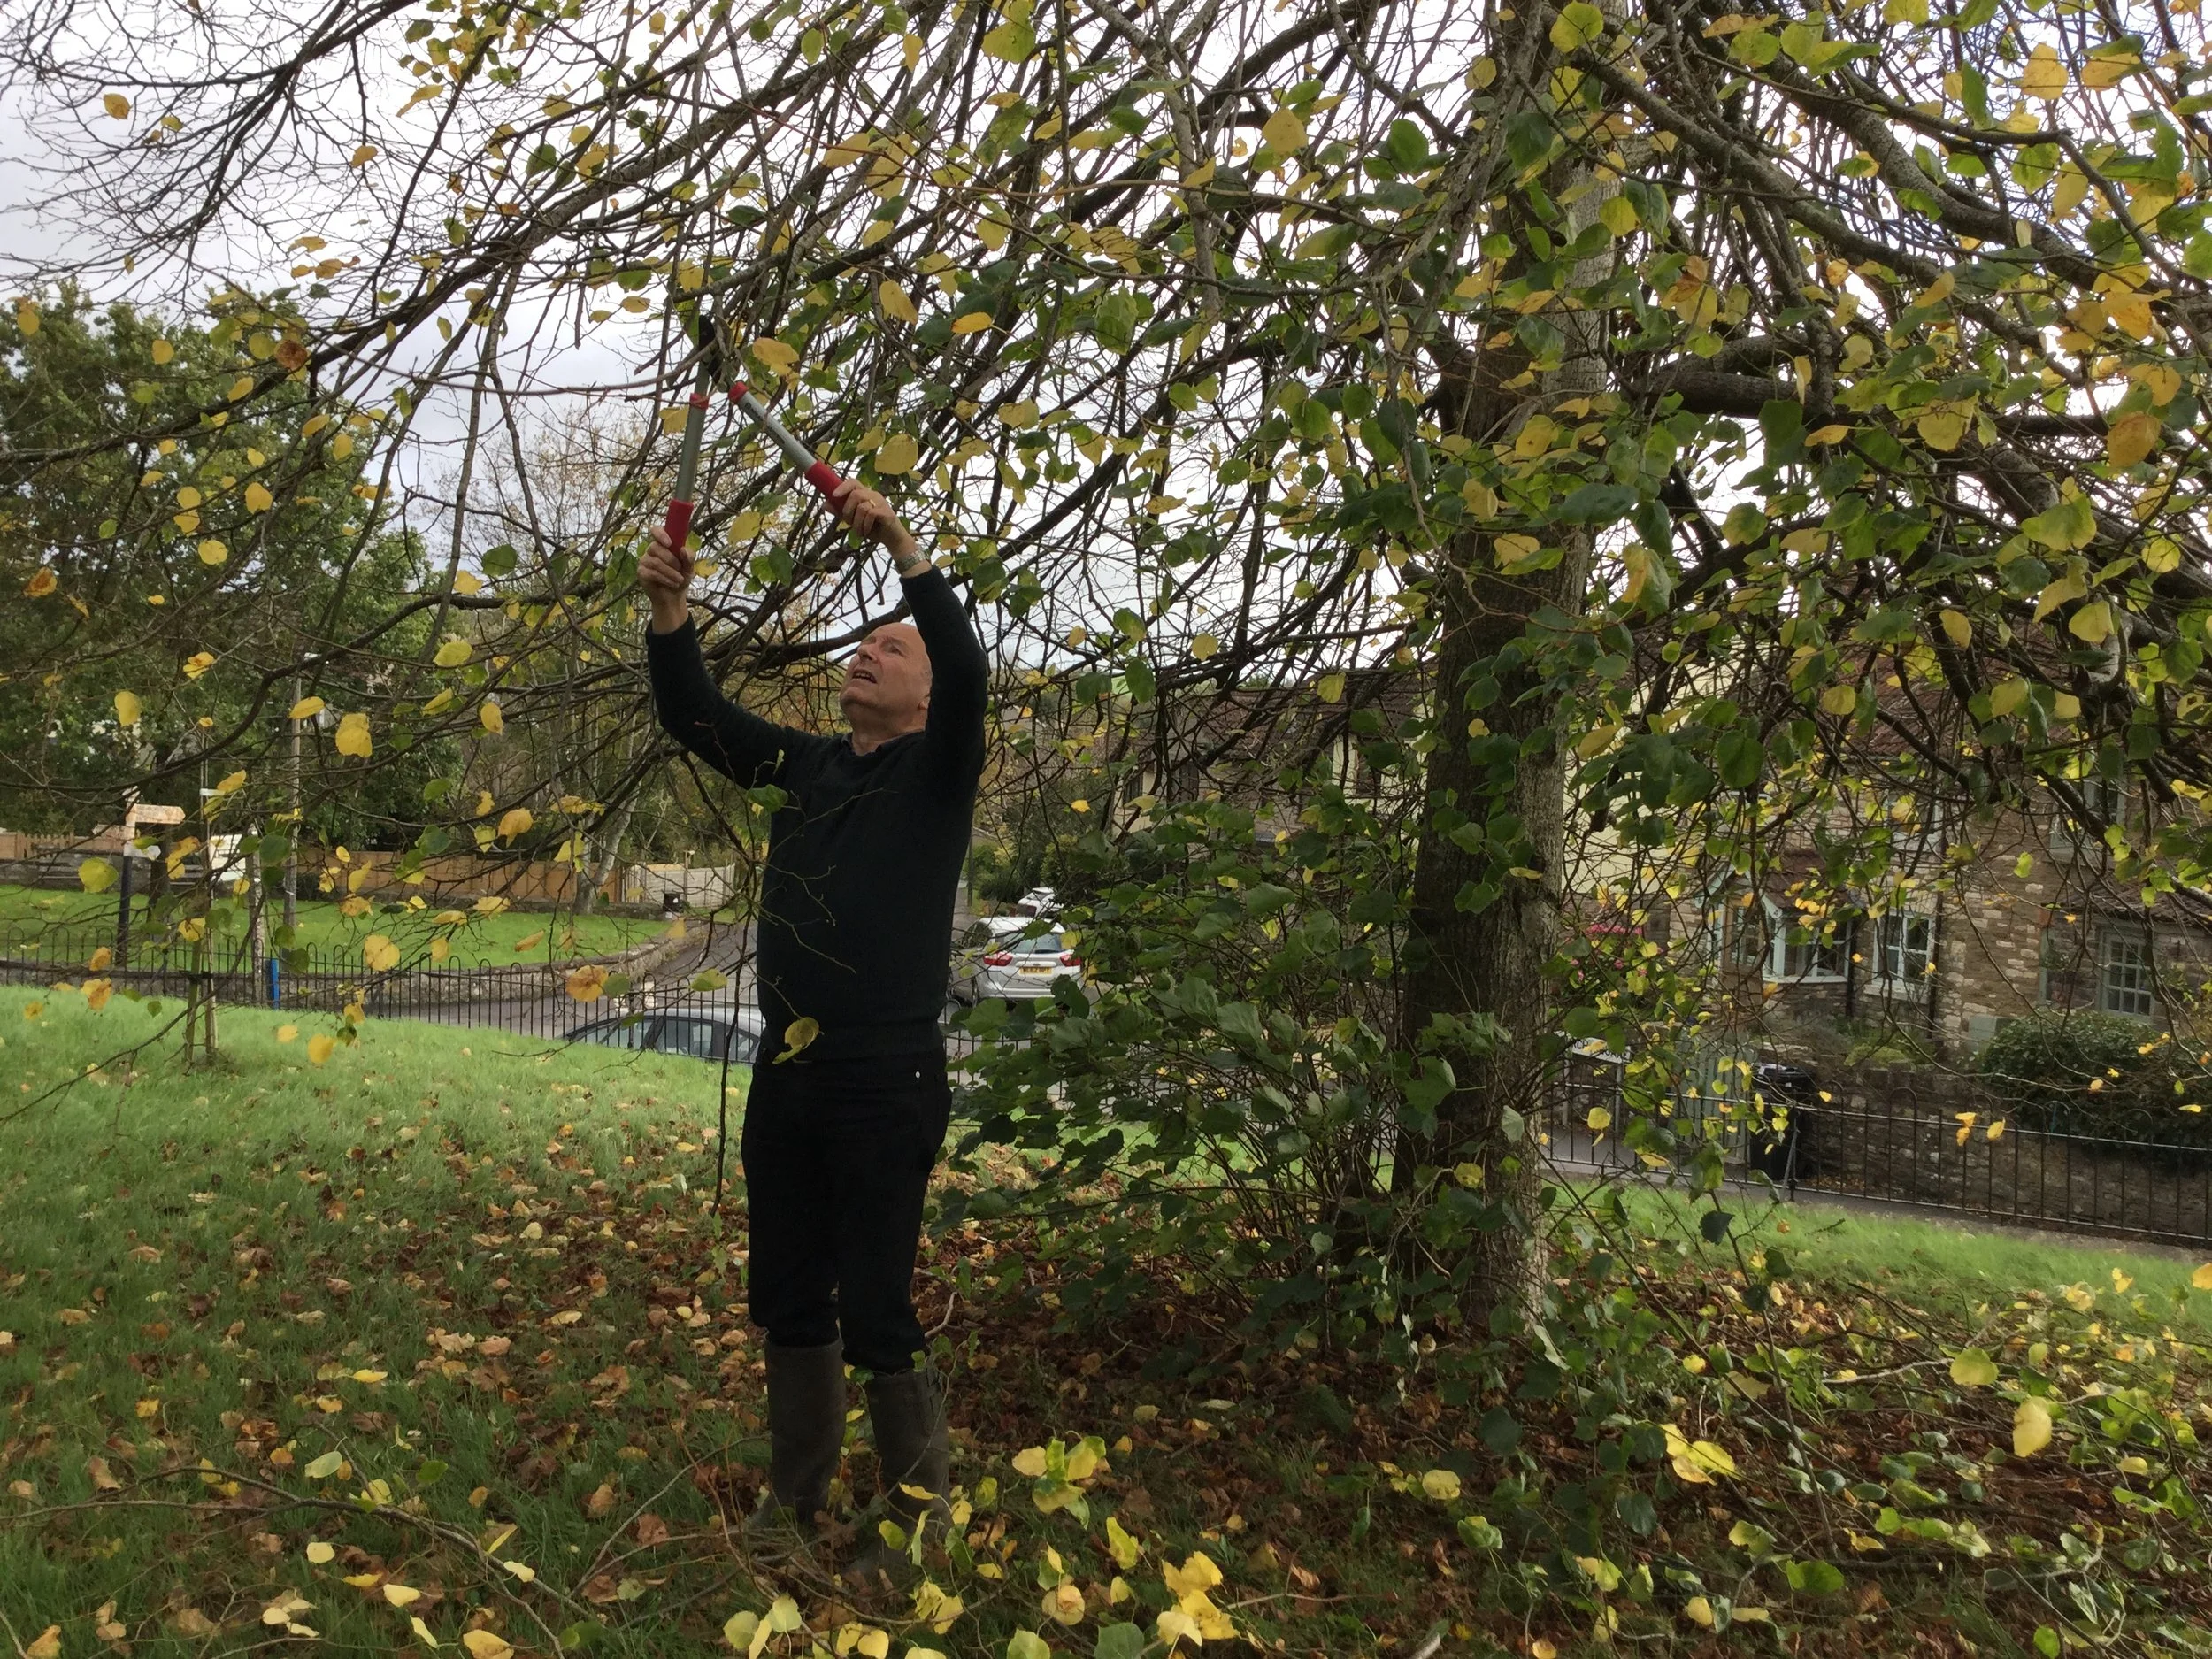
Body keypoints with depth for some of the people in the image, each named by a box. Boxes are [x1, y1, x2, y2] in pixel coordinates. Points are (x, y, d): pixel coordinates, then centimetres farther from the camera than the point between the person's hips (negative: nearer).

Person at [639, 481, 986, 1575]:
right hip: (785, 1076, 6)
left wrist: (902, 548, -25)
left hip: (887, 1084, -6)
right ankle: (794, 1506, 31)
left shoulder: (938, 770, -1)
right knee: (789, 1308, 15)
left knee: (877, 1321, -2)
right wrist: (670, 611, -2)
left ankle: (922, 1525, 15)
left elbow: (968, 669, -19)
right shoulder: (806, 765, 14)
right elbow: (693, 718, 11)